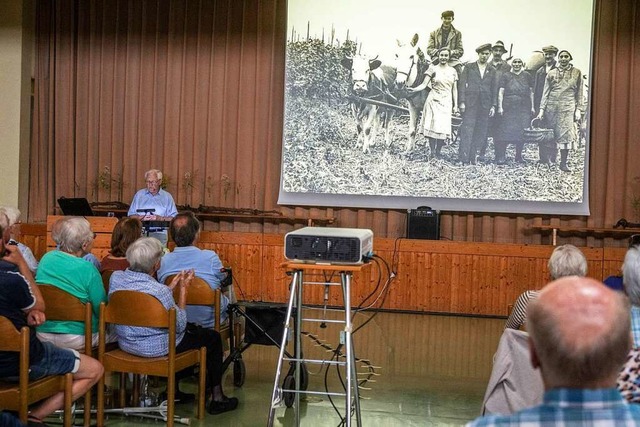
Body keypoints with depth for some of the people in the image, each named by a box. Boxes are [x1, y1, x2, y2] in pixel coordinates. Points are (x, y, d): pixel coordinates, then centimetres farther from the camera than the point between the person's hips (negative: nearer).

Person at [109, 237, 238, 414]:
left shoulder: (116, 277, -9)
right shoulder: (159, 290, -31)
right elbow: (180, 325, -16)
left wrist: (172, 286, 7)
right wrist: (183, 289, -10)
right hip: (156, 348, -8)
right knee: (213, 337, 12)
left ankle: (173, 389, 39)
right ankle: (216, 398, 21)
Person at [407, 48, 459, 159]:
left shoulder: (453, 71, 11)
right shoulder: (433, 69, 2)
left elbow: (454, 90, 12)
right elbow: (424, 84, -6)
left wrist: (455, 105, 7)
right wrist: (414, 89, -25)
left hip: (447, 103, 3)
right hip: (434, 101, -3)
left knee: (444, 128, -3)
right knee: (433, 127, -9)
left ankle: (438, 152, 6)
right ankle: (432, 152, -4)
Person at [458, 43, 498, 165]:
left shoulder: (492, 71, 14)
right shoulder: (469, 67, 7)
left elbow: (494, 89, 12)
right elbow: (462, 85, 3)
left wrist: (493, 106, 4)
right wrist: (462, 102, -6)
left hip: (485, 105, 3)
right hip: (470, 104, -3)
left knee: (480, 132, 1)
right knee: (467, 131, -9)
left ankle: (473, 157, 7)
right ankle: (464, 158, -10)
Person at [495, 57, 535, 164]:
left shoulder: (527, 76, 14)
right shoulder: (505, 76, 8)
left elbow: (531, 92, 14)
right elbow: (501, 92, 4)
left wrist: (532, 107, 8)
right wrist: (500, 107, -5)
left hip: (524, 108, 2)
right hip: (508, 108, -2)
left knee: (522, 132, 1)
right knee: (505, 132, -7)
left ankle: (519, 155, 13)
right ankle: (501, 156, -5)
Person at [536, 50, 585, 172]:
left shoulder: (577, 73, 10)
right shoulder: (551, 73, 11)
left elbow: (580, 93, 9)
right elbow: (545, 93, 9)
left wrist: (579, 109, 1)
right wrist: (541, 109, 1)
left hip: (567, 108, -1)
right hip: (551, 107, 1)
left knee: (565, 135, -8)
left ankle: (563, 163, -4)